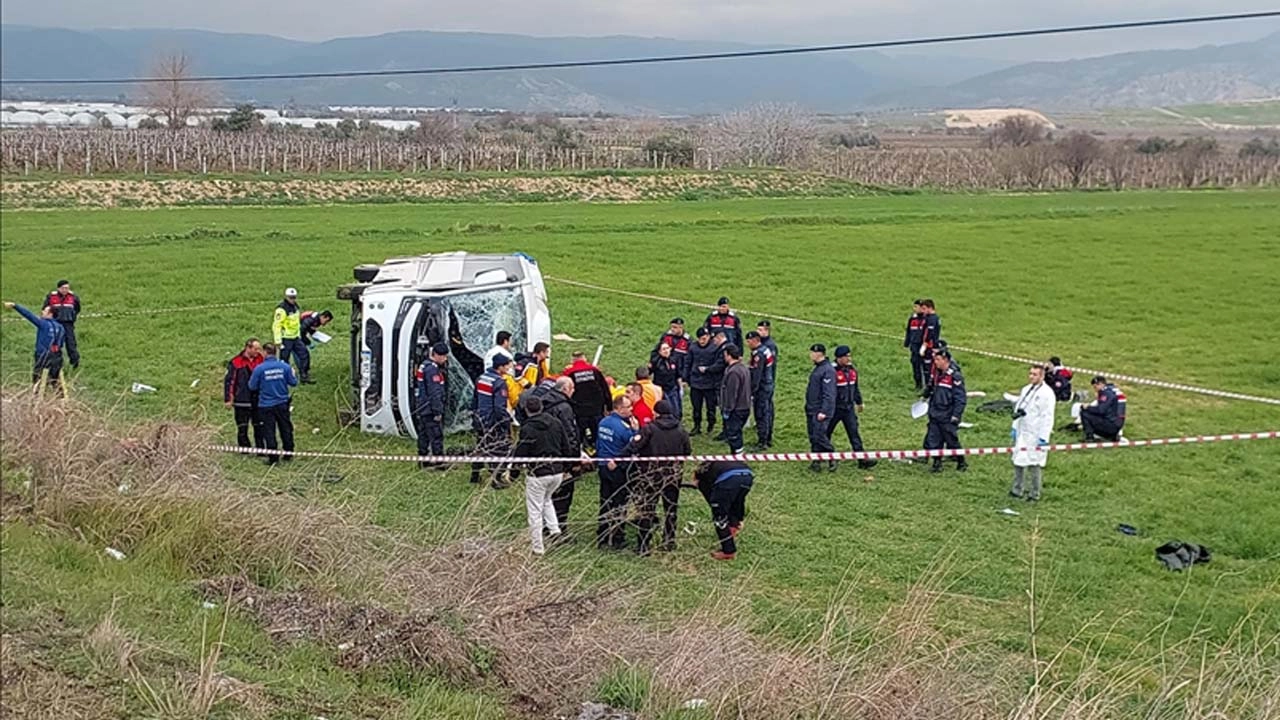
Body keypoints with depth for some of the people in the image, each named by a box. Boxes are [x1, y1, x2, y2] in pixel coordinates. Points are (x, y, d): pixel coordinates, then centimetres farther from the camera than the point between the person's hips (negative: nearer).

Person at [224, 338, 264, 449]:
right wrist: (228, 398, -8)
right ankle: (244, 448, 14)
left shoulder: (260, 360, 5)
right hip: (242, 401, -3)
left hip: (258, 400, 3)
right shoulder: (236, 362, -8)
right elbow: (228, 380, -5)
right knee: (242, 427, 4)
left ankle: (260, 448, 12)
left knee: (259, 427, 5)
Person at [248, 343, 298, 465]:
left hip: (266, 405, -3)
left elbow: (252, 387, -5)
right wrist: (293, 374, 20)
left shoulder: (259, 368, -13)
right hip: (282, 404, 3)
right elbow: (293, 383, 1)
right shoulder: (285, 366, -7)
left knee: (269, 432, 5)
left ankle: (273, 457, 5)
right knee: (286, 429, 16)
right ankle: (288, 454, 24)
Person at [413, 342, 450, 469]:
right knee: (436, 435, -6)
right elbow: (435, 392, -21)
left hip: (421, 409, 10)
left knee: (423, 434, 14)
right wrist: (438, 412, -20)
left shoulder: (424, 366, 15)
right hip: (430, 409, -10)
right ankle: (439, 462, -5)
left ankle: (423, 460, 20)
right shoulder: (432, 369, -18)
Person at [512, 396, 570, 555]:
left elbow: (520, 454, -13)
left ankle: (537, 547, 9)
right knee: (546, 500, 32)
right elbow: (566, 448, 10)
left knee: (534, 511, 5)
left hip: (538, 474, -6)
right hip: (557, 472, 6)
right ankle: (554, 529, 18)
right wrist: (565, 469, 22)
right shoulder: (556, 423, 4)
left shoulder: (527, 429, -13)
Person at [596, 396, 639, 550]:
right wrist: (636, 430, -7)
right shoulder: (623, 426, -18)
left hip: (604, 466, 7)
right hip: (619, 469, -7)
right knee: (619, 505, 4)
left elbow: (598, 444, 11)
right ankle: (618, 540, 9)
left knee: (605, 504, 14)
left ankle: (602, 538, 19)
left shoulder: (603, 422, 4)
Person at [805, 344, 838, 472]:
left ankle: (832, 459, 5)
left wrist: (823, 411, -24)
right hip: (811, 410, 10)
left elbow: (829, 394, -21)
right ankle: (816, 462, 15)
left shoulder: (828, 370, -17)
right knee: (813, 437, 10)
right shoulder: (817, 368, 14)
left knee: (819, 435, -10)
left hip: (820, 411, -10)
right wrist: (808, 408, 22)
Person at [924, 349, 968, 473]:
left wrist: (956, 415, -19)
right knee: (933, 441, 5)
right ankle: (937, 463, 16)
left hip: (948, 417, -7)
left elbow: (961, 398, -16)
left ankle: (962, 463, 21)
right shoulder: (939, 374, 10)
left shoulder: (955, 376, -15)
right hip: (935, 416, 7)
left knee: (952, 441, 3)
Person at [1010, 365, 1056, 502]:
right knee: (1018, 461, 12)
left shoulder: (1046, 393, -13)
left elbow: (1047, 417, -16)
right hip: (1022, 433, 8)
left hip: (1036, 435, -8)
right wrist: (1015, 428, 16)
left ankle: (1034, 494, 8)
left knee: (1035, 465, -1)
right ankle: (1016, 490, 22)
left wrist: (1043, 437, -19)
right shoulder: (1026, 390, 12)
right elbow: (1018, 410, 19)